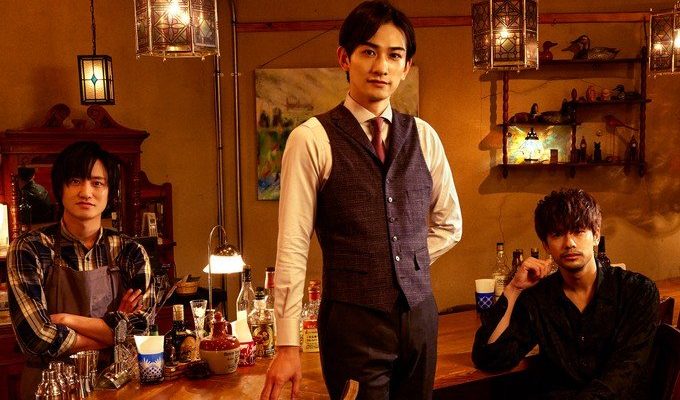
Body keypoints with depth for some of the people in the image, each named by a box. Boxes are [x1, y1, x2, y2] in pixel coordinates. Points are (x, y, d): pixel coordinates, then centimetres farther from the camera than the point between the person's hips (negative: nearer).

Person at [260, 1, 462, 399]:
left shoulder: (423, 136, 5)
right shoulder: (311, 139, -8)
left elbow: (450, 225, 16)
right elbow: (292, 247, -10)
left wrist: (403, 266, 3)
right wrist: (288, 344, -11)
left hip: (419, 316, 5)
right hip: (353, 322, -4)